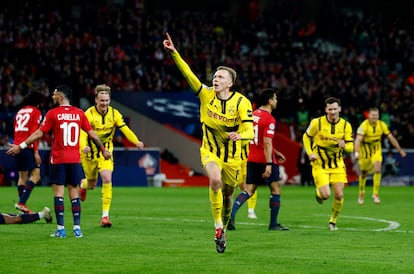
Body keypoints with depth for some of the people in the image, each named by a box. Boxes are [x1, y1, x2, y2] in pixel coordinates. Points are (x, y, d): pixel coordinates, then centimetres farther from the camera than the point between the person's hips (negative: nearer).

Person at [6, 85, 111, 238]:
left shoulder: (53, 114, -6)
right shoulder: (79, 113, 5)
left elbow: (39, 134, -6)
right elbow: (92, 134, 9)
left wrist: (20, 146, 1)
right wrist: (103, 150, 22)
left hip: (58, 159, -3)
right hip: (75, 159, 3)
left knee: (58, 193, -1)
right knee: (74, 193, 8)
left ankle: (61, 229, -5)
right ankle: (77, 228, 4)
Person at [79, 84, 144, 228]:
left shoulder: (114, 113, -5)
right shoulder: (89, 114, -18)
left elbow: (125, 129, -11)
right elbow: (82, 132, -30)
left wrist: (136, 141, -29)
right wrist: (84, 146, -51)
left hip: (106, 152, 2)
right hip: (90, 152, -2)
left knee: (107, 180, -17)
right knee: (92, 184, 11)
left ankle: (105, 215, -13)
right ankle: (83, 184, 53)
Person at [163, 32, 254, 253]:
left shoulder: (241, 102, -13)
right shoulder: (206, 95, -9)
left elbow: (250, 131, -20)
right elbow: (187, 73, -19)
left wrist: (240, 135, -43)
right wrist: (174, 53, -31)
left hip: (232, 155, 0)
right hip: (210, 150, 0)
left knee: (227, 194, 10)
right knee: (215, 180, -30)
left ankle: (223, 229, 35)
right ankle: (217, 225, -18)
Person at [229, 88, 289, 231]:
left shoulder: (254, 114, 12)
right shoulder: (269, 119, -14)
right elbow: (267, 143, -21)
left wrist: (275, 152, 28)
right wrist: (268, 164, -24)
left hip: (252, 159, 7)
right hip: (264, 160, -7)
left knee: (249, 191, 5)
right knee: (276, 190, 7)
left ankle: (231, 215, -14)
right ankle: (273, 224, 10)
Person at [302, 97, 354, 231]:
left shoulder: (346, 125, -5)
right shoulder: (317, 123, -11)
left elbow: (351, 146, -3)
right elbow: (306, 137, 4)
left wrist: (344, 145, -27)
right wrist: (310, 153, -9)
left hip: (337, 164, 3)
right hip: (320, 164, -2)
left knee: (339, 195, -4)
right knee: (325, 195, -14)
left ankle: (333, 220, 19)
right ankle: (318, 193, 24)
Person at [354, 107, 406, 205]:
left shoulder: (382, 125, -9)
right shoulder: (364, 125, -22)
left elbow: (391, 137, 1)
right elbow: (358, 140, -31)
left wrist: (400, 150, 4)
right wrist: (357, 153, -46)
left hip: (376, 150, 2)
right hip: (365, 150, -2)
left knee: (377, 170, -17)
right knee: (363, 173, 8)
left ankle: (375, 194, -4)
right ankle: (361, 195, 29)